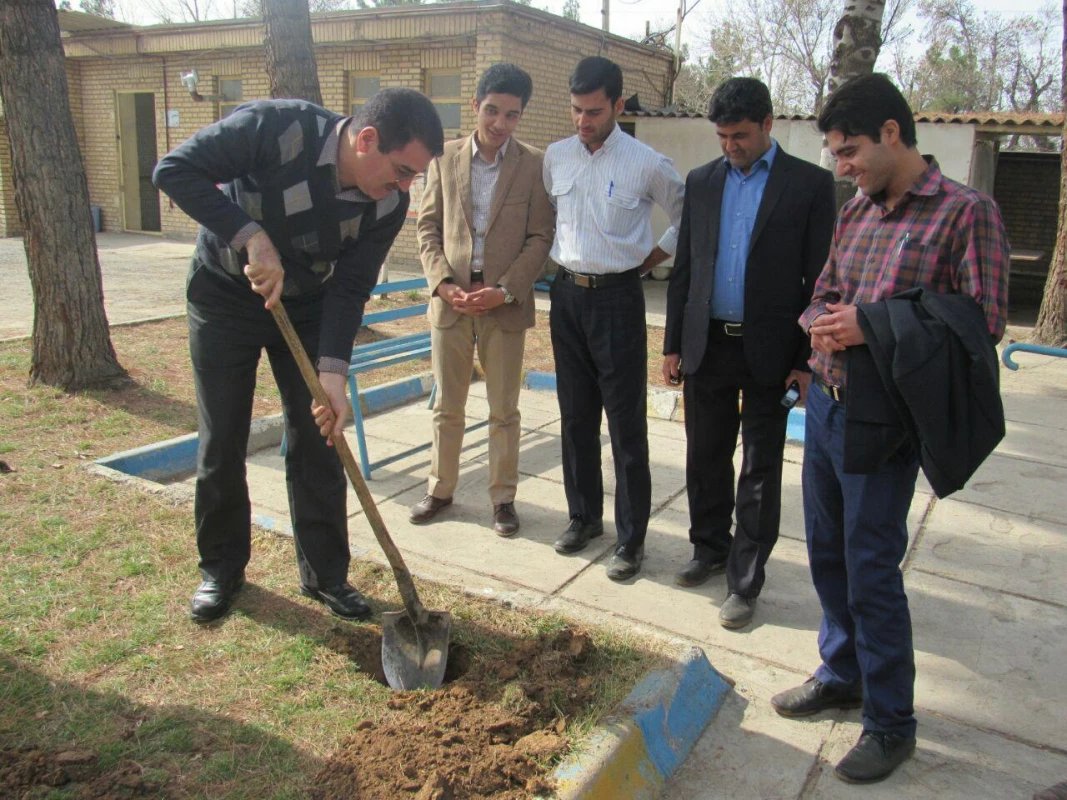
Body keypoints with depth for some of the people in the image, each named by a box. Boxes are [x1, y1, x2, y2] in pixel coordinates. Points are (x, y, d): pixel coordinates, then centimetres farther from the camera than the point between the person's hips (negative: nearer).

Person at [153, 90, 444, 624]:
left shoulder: (388, 203, -18)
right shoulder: (277, 128, -29)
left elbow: (350, 289, -16)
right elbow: (174, 169, -26)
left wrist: (333, 370, -28)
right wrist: (250, 237, -36)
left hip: (306, 308, 3)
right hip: (225, 299, -2)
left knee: (320, 438, 1)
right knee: (222, 443, 4)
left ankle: (325, 573, 16)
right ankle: (221, 568, 24)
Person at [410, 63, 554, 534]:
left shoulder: (534, 166, -1)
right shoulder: (445, 159, 5)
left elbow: (541, 237, -3)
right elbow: (428, 228, 5)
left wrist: (504, 290, -14)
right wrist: (443, 282, -9)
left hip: (505, 304, -2)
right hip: (450, 300, 2)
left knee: (504, 411, 9)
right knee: (446, 407, 13)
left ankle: (503, 496, 23)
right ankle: (440, 488, 29)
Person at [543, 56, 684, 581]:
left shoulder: (646, 164, -8)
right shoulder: (556, 157, 5)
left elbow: (691, 217, 5)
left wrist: (654, 257, 2)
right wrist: (561, 262, 14)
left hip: (617, 297, -5)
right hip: (566, 295, 5)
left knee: (626, 423, 0)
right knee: (575, 415, 13)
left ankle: (631, 537, 12)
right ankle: (584, 515, 29)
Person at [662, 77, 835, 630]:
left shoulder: (810, 184, -4)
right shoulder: (701, 182, 8)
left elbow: (819, 278, -5)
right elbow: (683, 268, 11)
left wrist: (808, 360, -9)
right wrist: (673, 344, 7)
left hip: (769, 353, -4)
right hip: (707, 345, 4)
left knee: (760, 471, 6)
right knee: (705, 458, 14)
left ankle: (745, 581, 18)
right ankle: (710, 550, 35)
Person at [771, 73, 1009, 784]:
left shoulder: (966, 212, -9)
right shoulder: (856, 213, 12)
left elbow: (984, 321, -12)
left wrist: (871, 326, -19)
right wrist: (823, 323, -6)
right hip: (826, 402, 7)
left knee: (871, 567, 0)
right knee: (828, 552, 16)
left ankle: (891, 722, 19)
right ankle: (842, 674, 38)